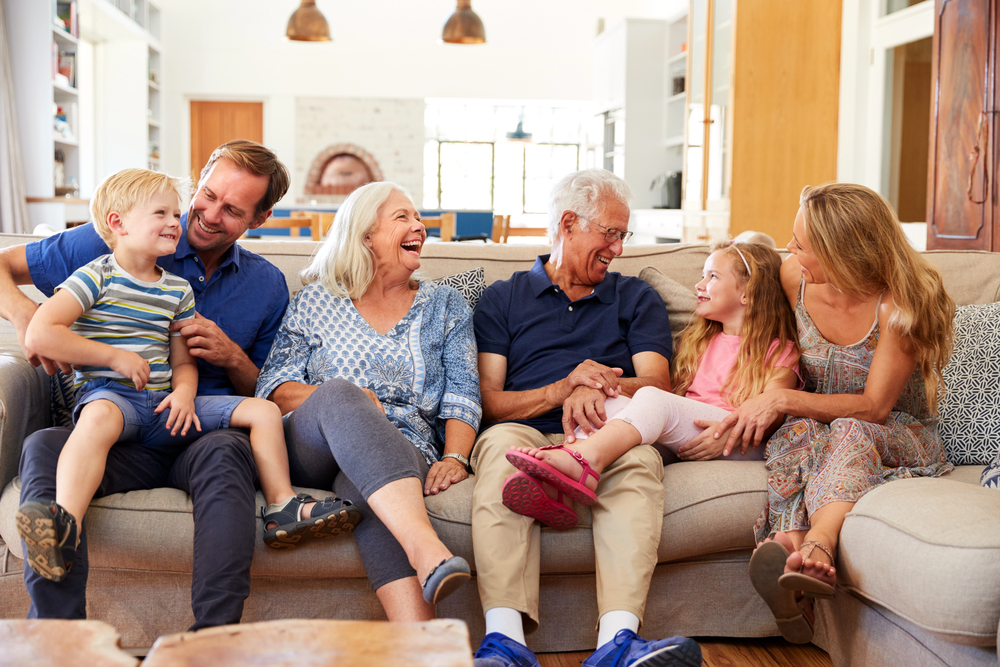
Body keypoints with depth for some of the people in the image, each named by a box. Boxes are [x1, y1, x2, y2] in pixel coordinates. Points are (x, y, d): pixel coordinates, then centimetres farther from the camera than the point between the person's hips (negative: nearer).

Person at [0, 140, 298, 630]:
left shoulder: (267, 285, 15)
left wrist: (233, 357, -4)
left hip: (206, 437, 1)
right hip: (116, 437, 0)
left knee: (224, 450, -37)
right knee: (44, 448, -34)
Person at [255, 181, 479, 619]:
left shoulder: (445, 305, 22)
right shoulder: (316, 302, 19)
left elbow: (463, 395, 10)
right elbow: (273, 389, 10)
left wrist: (454, 457, -11)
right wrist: (341, 399, -10)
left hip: (405, 449, 0)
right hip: (311, 453, 0)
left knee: (365, 485, -39)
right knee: (339, 394, -37)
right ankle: (427, 551, -59)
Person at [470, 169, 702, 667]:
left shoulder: (636, 299, 25)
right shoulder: (502, 300, 19)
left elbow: (657, 383, 8)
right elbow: (487, 402, 6)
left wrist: (602, 389, -15)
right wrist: (562, 389, -12)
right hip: (527, 433, -1)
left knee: (639, 457, -34)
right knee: (503, 444, -36)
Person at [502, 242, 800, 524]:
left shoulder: (778, 350, 13)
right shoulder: (700, 340, 32)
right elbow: (674, 390, 21)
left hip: (742, 445, -5)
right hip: (680, 443, 5)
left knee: (652, 398, -32)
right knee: (611, 401, -24)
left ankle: (583, 461, -57)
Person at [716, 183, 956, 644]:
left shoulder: (899, 303, -18)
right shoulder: (794, 278, -3)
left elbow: (874, 407, -20)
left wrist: (782, 400, -28)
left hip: (897, 440, -3)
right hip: (817, 426, 4)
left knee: (851, 433, -38)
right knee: (799, 432, -33)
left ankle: (815, 545, -64)